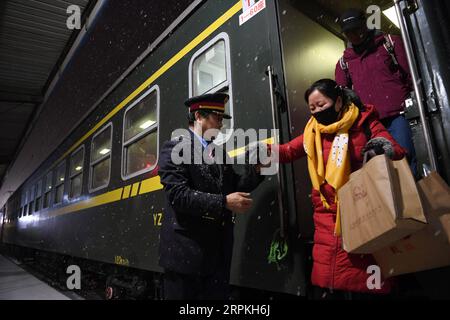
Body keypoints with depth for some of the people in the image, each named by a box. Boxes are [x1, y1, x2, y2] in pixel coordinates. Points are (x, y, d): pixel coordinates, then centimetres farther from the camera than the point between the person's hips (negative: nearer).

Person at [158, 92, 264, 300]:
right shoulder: (176, 148, -7)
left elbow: (233, 187, 12)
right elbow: (177, 194, -20)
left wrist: (255, 169, -2)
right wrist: (224, 202, -23)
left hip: (219, 251, 7)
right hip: (186, 250, -6)